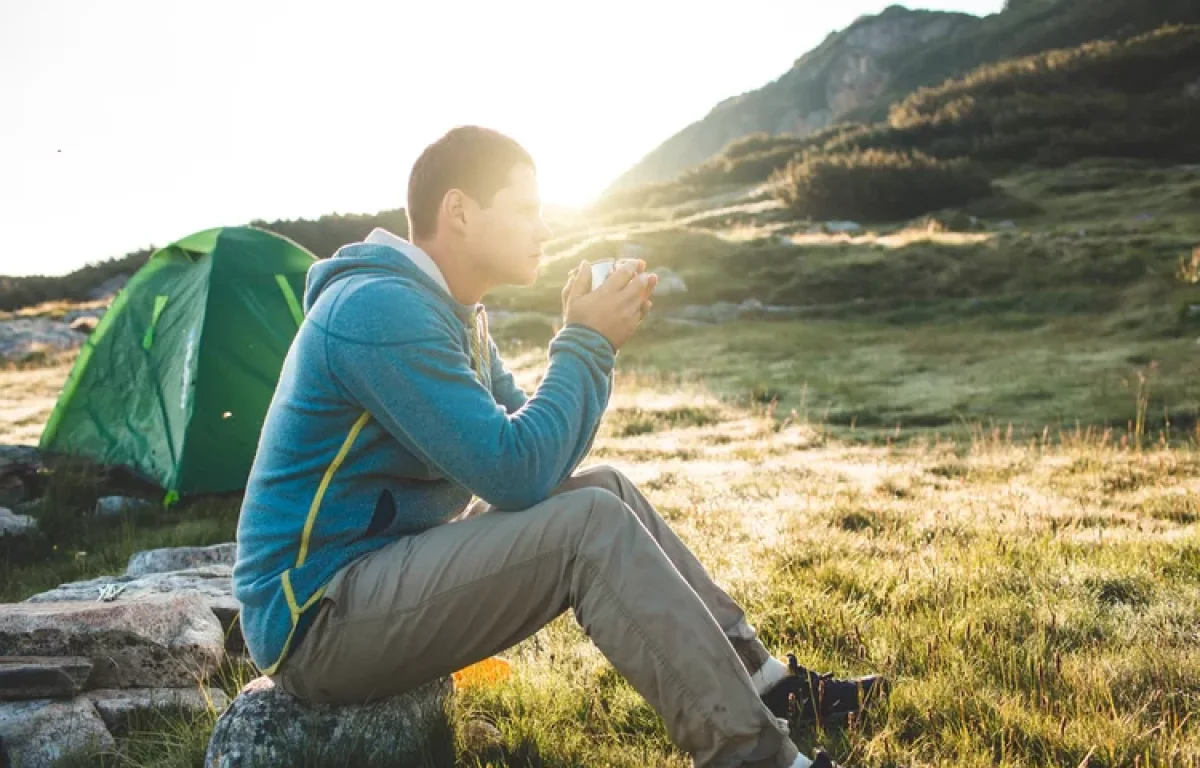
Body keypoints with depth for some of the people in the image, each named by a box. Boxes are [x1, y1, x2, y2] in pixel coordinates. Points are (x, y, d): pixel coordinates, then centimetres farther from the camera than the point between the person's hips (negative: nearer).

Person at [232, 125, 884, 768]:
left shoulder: (452, 311, 10)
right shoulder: (379, 309, -22)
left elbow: (527, 438, 10)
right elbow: (515, 474, -27)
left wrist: (592, 340, -3)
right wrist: (586, 344, -15)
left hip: (390, 562, 10)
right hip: (315, 623, -10)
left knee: (606, 490, 4)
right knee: (590, 522, -24)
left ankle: (758, 681, 10)